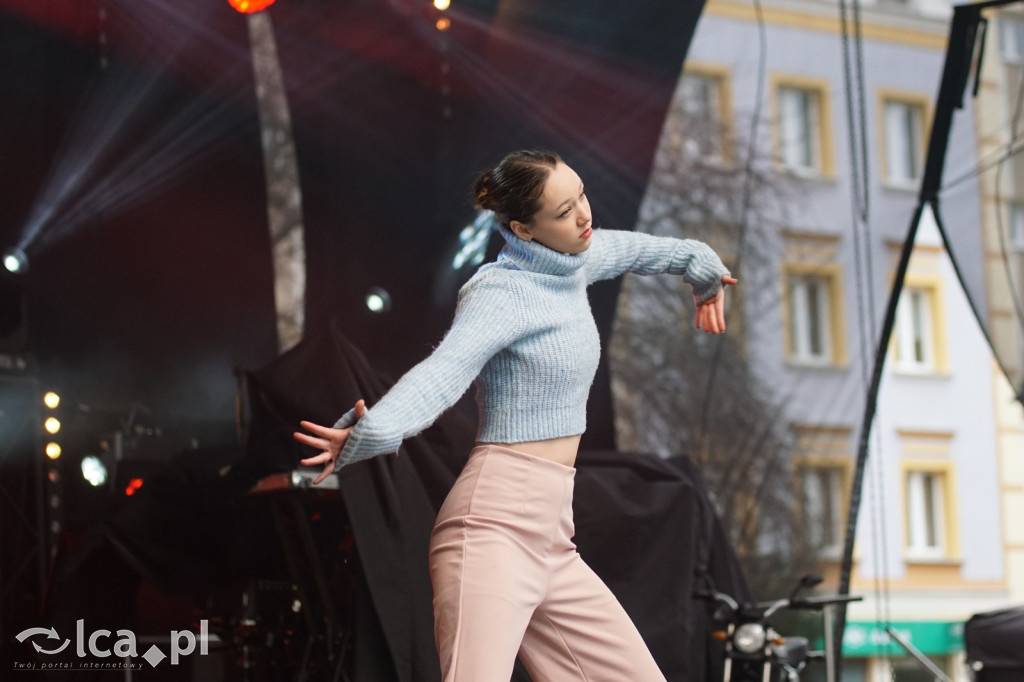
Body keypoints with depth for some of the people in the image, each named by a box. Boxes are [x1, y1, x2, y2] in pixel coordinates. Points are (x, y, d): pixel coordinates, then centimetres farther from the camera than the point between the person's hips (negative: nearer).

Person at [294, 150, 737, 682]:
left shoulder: (570, 262, 15)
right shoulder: (503, 293, -10)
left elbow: (626, 249, 38)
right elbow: (445, 369, -27)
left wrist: (696, 262, 56)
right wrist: (372, 429, -46)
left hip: (550, 535, 9)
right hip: (496, 523, -9)